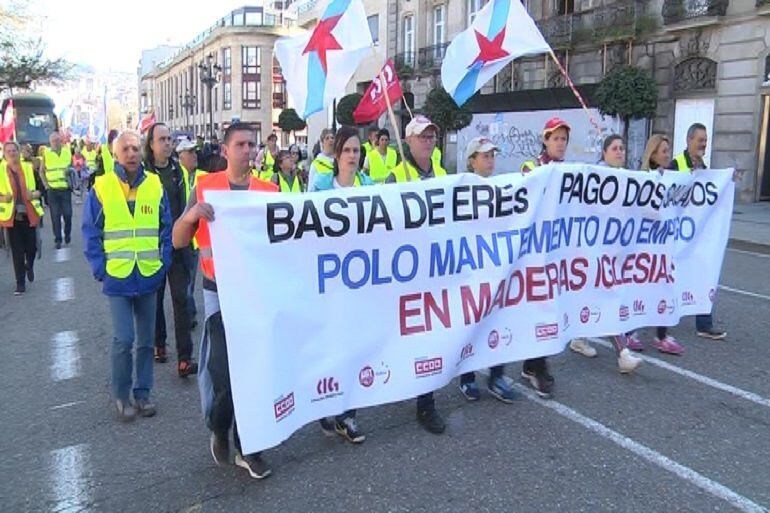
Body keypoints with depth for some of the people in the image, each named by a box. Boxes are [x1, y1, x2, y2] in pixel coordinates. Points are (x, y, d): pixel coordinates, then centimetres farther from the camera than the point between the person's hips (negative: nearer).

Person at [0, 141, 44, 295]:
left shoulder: (29, 168, 3)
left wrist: (35, 194, -12)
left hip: (29, 214, 1)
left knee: (32, 246, 5)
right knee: (17, 250, 1)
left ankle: (29, 266, 40)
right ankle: (20, 282, 12)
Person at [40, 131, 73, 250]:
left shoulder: (67, 151, 2)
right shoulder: (46, 153, -1)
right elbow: (42, 171, 8)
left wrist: (70, 171, -8)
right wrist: (46, 184, 0)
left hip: (66, 188, 0)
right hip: (52, 190, 0)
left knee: (67, 214, 2)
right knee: (55, 215, 2)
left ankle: (67, 234, 26)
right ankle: (58, 239, 10)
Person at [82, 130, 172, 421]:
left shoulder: (155, 185, 1)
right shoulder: (101, 188, -4)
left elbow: (166, 229, 6)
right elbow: (91, 233, -1)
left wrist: (163, 264, -1)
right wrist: (101, 270, -6)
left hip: (150, 277, 2)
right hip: (118, 277, -2)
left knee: (146, 339, 12)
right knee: (124, 339, -5)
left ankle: (142, 393, 27)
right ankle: (121, 396, 17)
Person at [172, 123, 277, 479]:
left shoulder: (269, 191, 3)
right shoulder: (205, 187, 0)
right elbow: (178, 241, -2)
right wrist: (190, 216, -21)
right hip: (220, 291, -2)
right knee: (224, 368, -5)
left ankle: (246, 446, 25)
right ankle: (218, 429, 27)